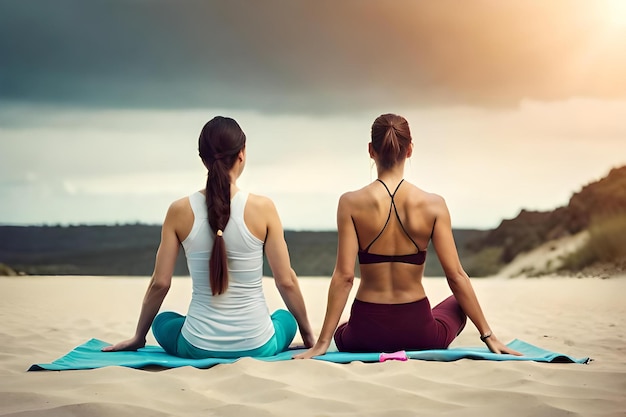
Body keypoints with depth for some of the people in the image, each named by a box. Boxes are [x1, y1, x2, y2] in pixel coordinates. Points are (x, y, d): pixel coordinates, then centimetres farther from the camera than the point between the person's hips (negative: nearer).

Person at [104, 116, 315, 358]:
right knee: (286, 317, 34)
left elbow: (160, 283, -2)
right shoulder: (263, 208, -11)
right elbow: (286, 281, -5)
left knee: (162, 321, 35)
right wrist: (307, 334, 10)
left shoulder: (180, 211, -7)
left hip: (198, 348, 1)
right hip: (256, 347, -1)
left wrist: (139, 337, 13)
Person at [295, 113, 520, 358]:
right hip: (417, 330, -2)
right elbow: (456, 276, -8)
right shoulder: (433, 205, -9)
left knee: (342, 335, 40)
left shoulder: (351, 203, -10)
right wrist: (488, 335, 1)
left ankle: (379, 353, 22)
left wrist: (322, 342, -8)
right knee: (457, 302, 32)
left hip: (367, 331, 2)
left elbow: (344, 276, -13)